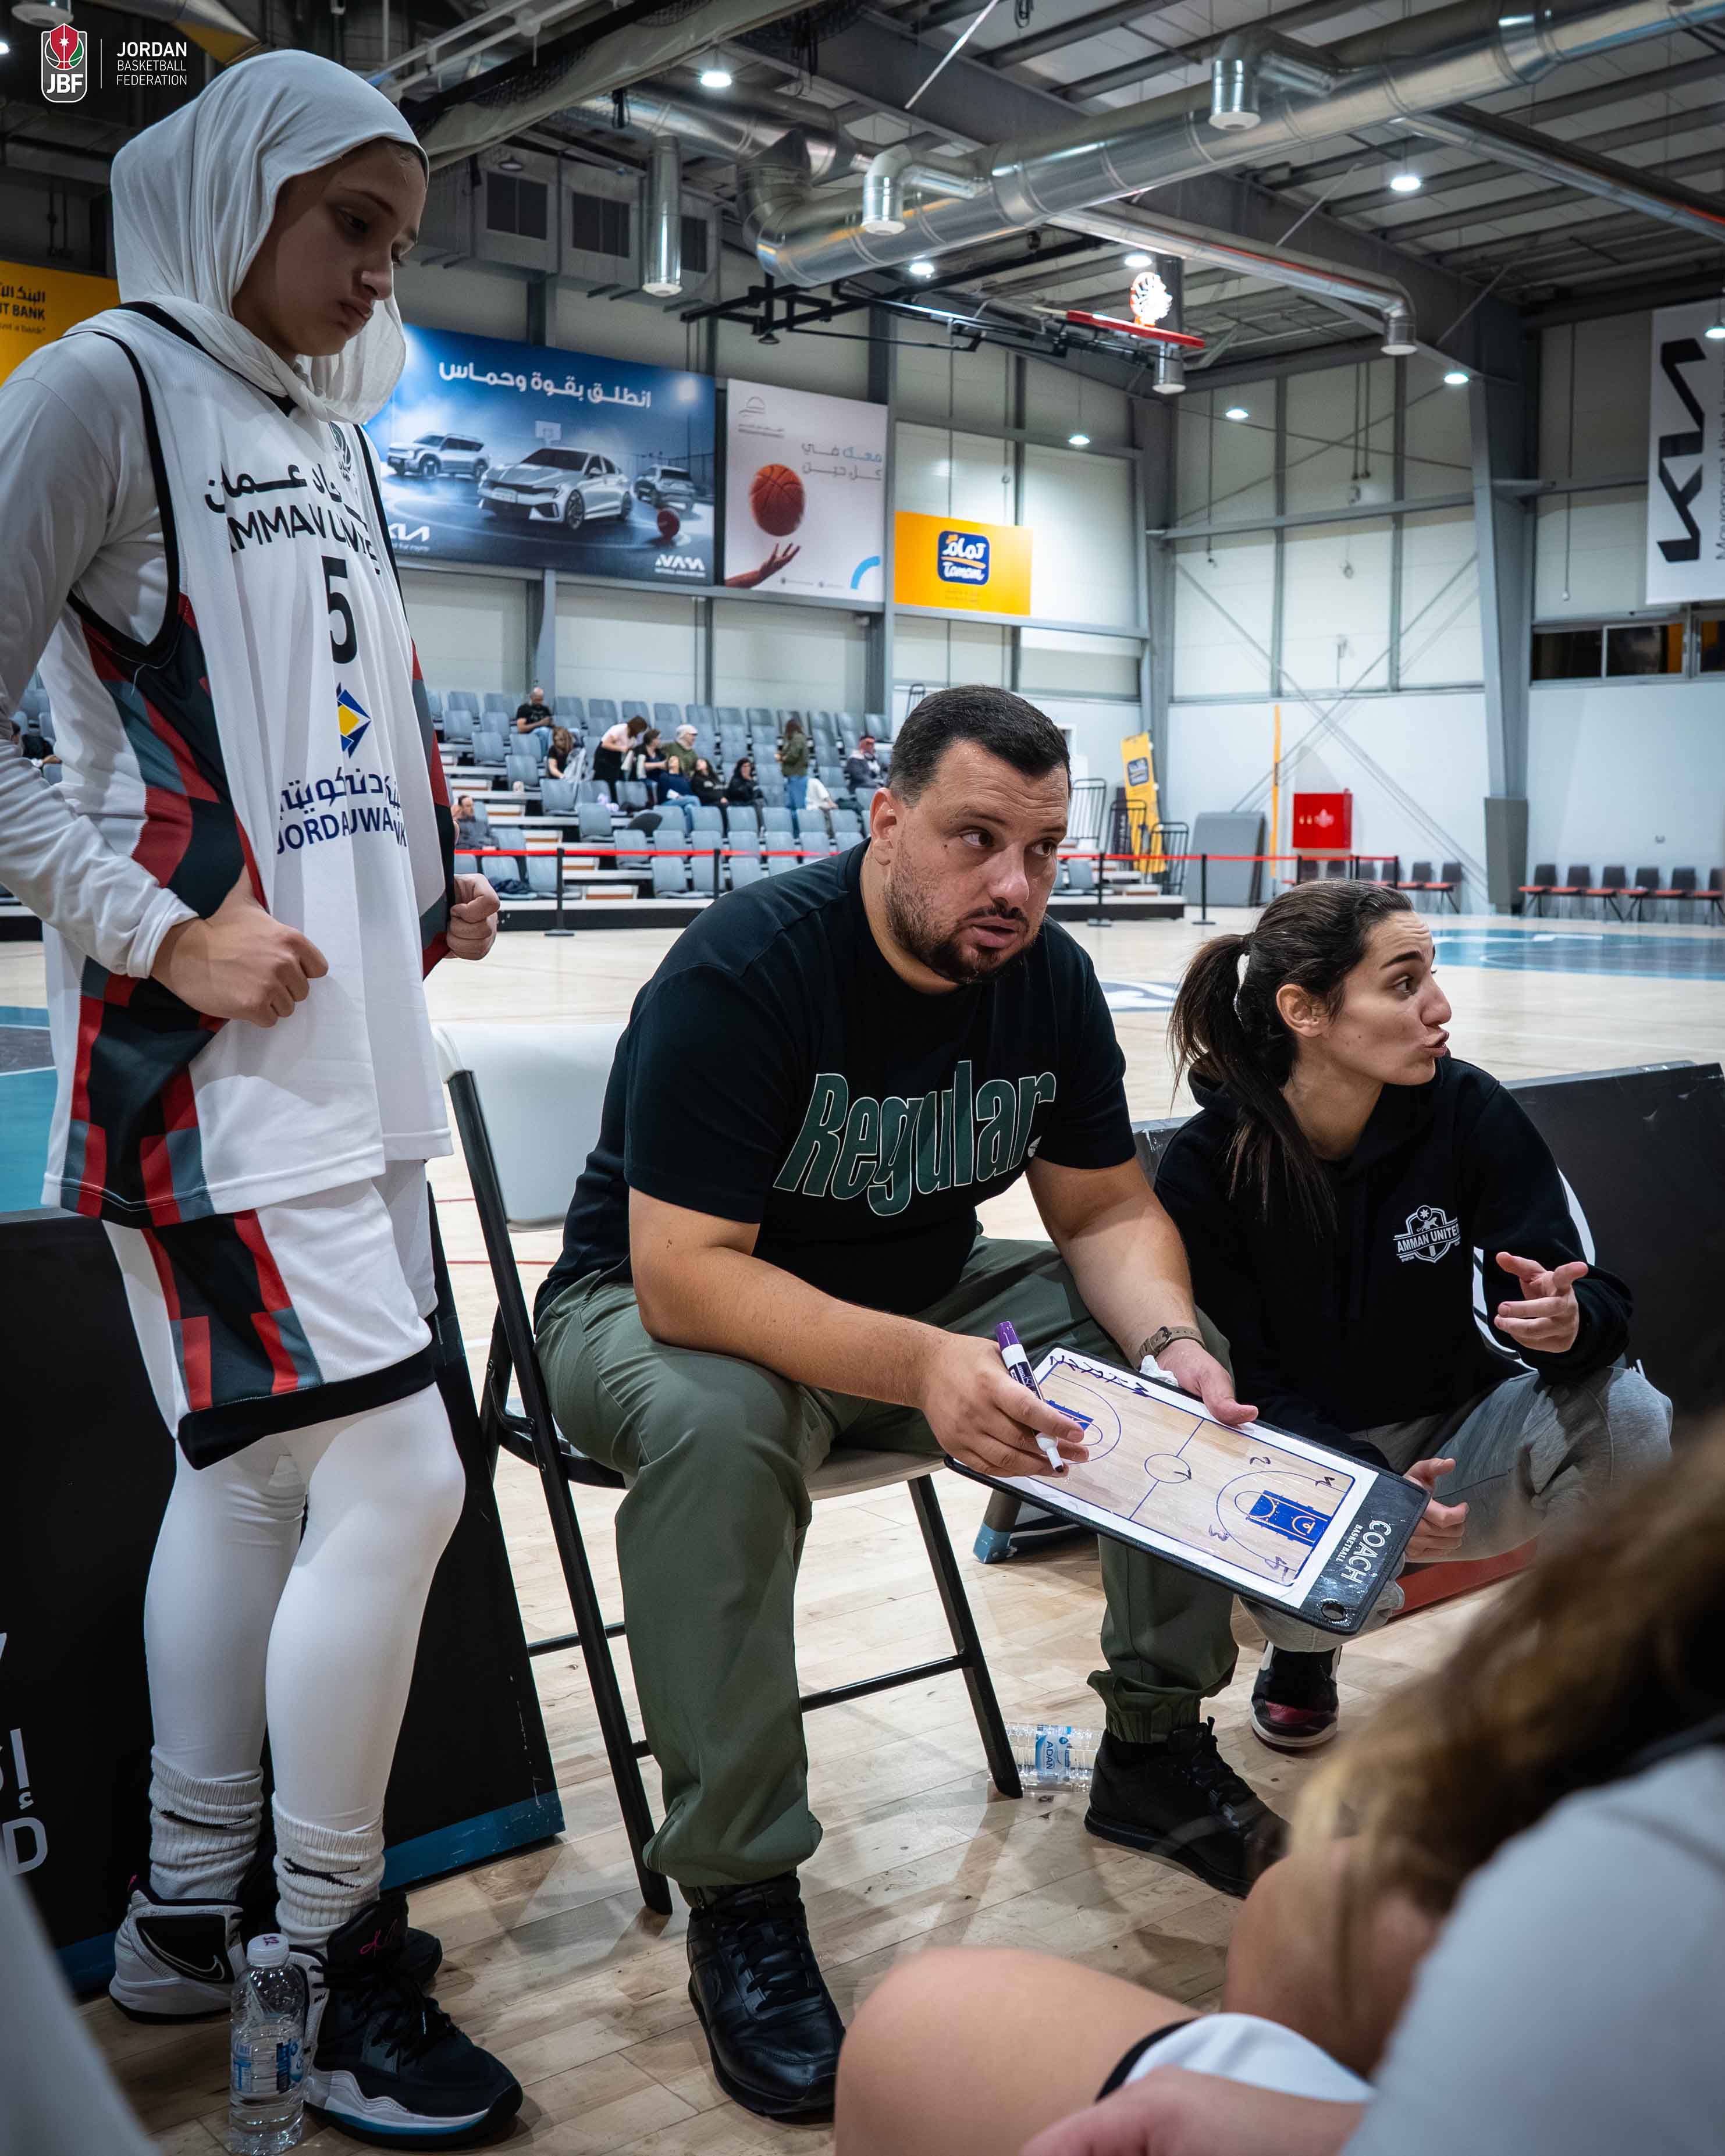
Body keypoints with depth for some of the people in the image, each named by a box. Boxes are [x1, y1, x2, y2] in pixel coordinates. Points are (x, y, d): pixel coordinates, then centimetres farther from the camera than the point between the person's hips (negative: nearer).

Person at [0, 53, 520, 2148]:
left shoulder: (333, 432, 19)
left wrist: (432, 902, 11)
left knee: (255, 1471, 14)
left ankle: (185, 1917, 30)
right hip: (211, 1056, -9)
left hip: (358, 1050, 9)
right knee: (395, 1478, -10)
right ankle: (343, 1970, 9)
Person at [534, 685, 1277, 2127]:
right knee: (717, 1425, -39)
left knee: (1194, 1366, -11)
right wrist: (918, 1367, -46)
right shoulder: (743, 969, -27)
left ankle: (1156, 1752, 10)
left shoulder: (1051, 980, -7)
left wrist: (1167, 1336, -22)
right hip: (666, 1309, -5)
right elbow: (684, 1274, -33)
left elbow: (1110, 1211, 1)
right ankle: (738, 1899, -22)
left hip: (928, 1294, 6)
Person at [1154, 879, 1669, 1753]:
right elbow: (1239, 1381, -16)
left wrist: (1568, 1322, -40)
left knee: (1629, 1420, -28)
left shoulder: (1467, 1110, -13)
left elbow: (1596, 1297, -14)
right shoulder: (1207, 1163, -17)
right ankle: (1303, 1645, 7)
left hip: (1450, 1435, 2)